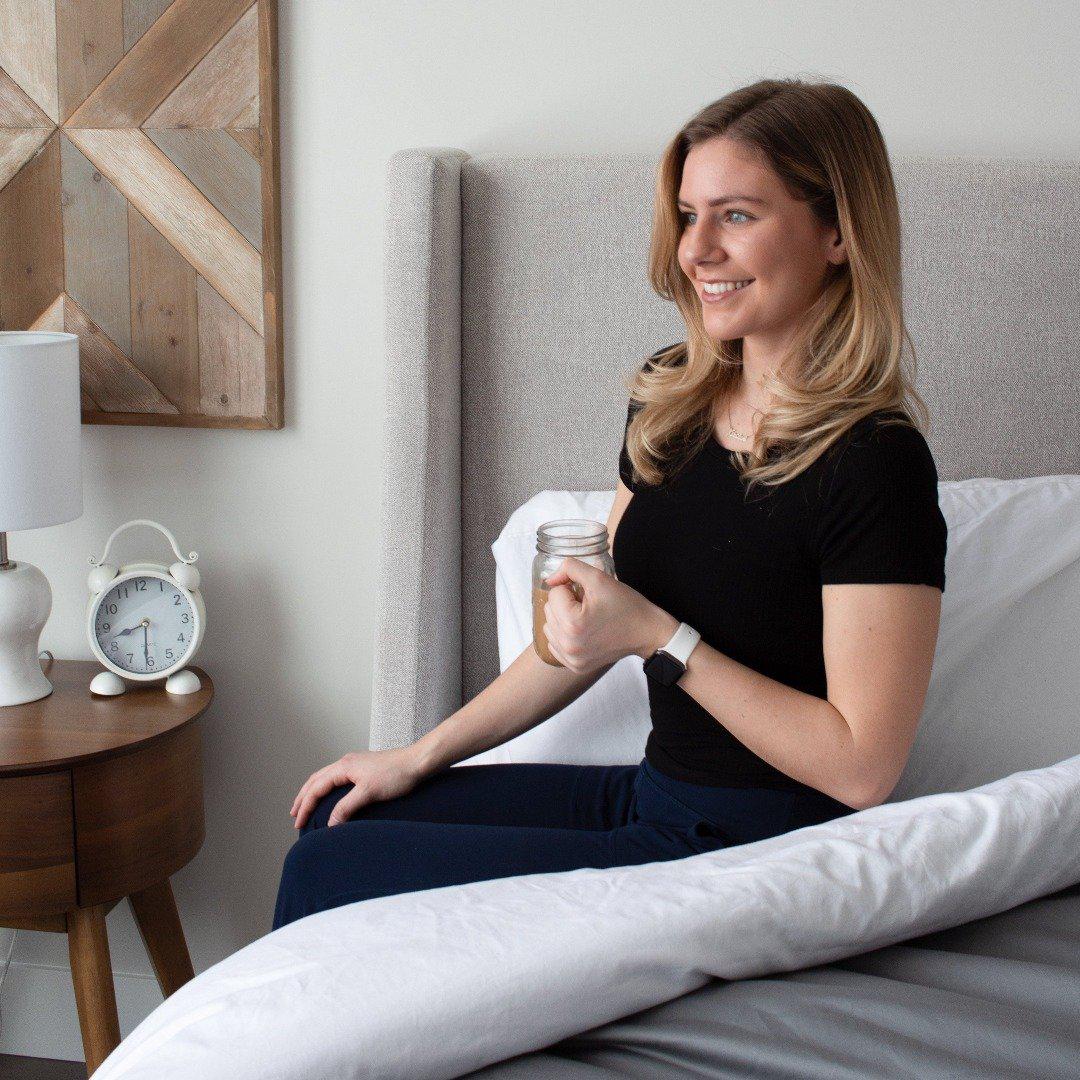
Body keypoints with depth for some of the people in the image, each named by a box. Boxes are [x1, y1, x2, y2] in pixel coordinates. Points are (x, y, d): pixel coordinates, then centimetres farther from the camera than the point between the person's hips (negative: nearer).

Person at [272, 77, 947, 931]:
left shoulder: (874, 464, -21)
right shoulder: (673, 399, 4)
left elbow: (861, 766, -21)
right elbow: (586, 633, 14)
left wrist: (659, 636, -22)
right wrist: (421, 757, 12)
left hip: (754, 849, -8)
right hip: (653, 796, 8)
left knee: (329, 877, -7)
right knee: (341, 821, 9)